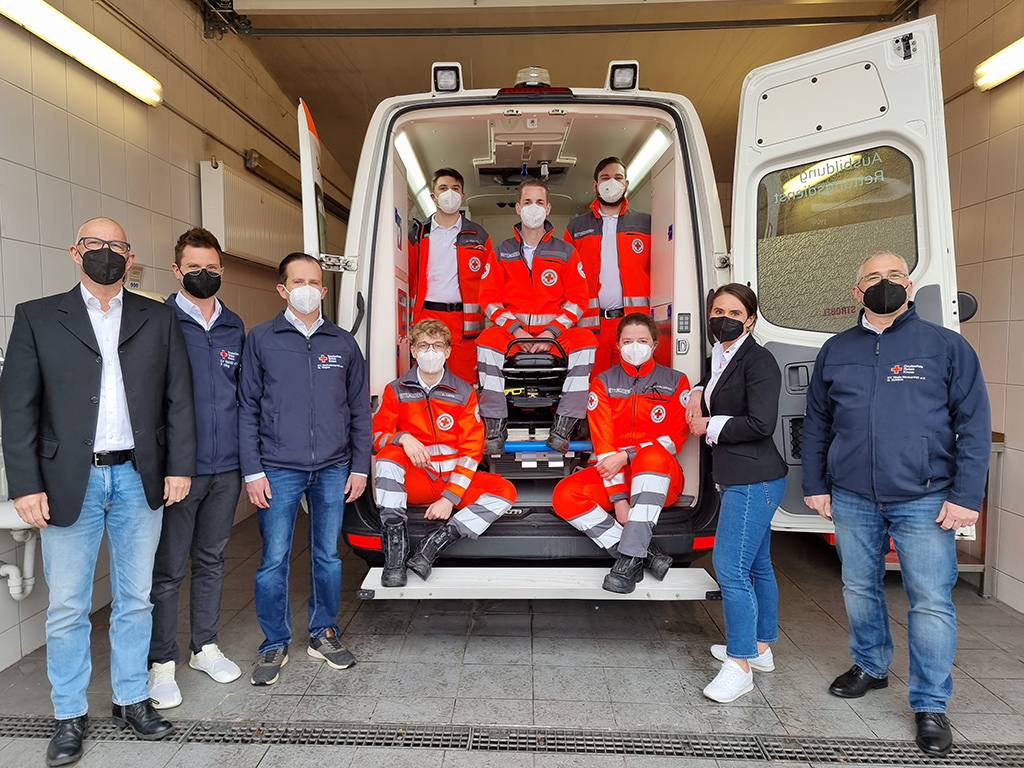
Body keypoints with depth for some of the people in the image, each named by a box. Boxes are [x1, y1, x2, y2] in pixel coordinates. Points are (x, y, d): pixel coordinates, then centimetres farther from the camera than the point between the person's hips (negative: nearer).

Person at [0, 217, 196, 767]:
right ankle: (70, 715, 26)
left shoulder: (158, 319, 7)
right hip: (69, 483, -1)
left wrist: (180, 466, -2)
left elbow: (178, 399, 5)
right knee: (66, 608, 8)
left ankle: (132, 700, 29)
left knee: (135, 601, 13)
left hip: (139, 480, 1)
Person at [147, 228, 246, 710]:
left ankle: (205, 647, 31)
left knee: (212, 560, 16)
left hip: (226, 467, 4)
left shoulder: (234, 327, 10)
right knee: (168, 569, 4)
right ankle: (163, 663, 20)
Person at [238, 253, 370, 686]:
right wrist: (252, 471, -5)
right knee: (274, 560, 3)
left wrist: (360, 467, 5)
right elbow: (247, 409, 1)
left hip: (333, 469, 2)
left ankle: (323, 633, 28)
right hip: (279, 469, -2)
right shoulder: (262, 339, 2)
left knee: (328, 556, 11)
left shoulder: (343, 343, 8)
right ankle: (275, 644, 20)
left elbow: (359, 410, 10)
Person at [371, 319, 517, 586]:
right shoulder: (396, 390, 5)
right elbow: (376, 435, -1)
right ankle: (395, 550, -30)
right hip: (414, 480, 0)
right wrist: (402, 437, -25)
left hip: (454, 479, 1)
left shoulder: (464, 392, 2)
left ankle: (434, 544, -27)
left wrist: (451, 497, -14)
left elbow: (471, 449, -3)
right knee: (389, 454, -31)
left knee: (505, 491, -22)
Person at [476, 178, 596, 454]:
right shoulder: (502, 253, 9)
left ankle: (562, 428, -25)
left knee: (586, 341, -29)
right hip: (512, 330, 0)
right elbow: (489, 298, 3)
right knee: (487, 340, -31)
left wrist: (552, 331, -12)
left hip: (555, 330, 0)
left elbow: (578, 298, 3)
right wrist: (515, 329, -13)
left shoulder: (565, 252, 8)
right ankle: (495, 428, -23)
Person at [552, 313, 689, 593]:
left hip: (661, 477, -2)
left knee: (651, 455, -38)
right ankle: (644, 553, -24)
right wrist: (618, 498, -14)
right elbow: (603, 444, -2)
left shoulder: (675, 381, 5)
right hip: (614, 476, 2)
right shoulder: (603, 383, 7)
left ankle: (630, 558, -34)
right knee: (565, 494, -24)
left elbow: (674, 439, -3)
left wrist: (627, 456, -19)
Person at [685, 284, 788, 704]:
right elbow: (713, 382, 36)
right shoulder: (720, 356, 14)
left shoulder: (758, 360, -13)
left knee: (731, 566, -11)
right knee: (756, 564, 18)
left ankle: (740, 666, -1)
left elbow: (761, 423, -21)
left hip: (754, 480, -10)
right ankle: (760, 647, 31)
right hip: (739, 478, 10)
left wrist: (710, 426, -10)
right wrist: (698, 394, 12)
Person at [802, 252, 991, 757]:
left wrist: (966, 496, -8)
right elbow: (816, 424, 11)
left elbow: (974, 425, -2)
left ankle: (930, 706, 18)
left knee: (931, 603, 2)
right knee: (859, 589, 15)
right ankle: (870, 667, 37)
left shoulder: (946, 345, 0)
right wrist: (815, 484, 8)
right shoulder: (836, 351, 8)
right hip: (852, 500, 3)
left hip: (924, 501, -3)